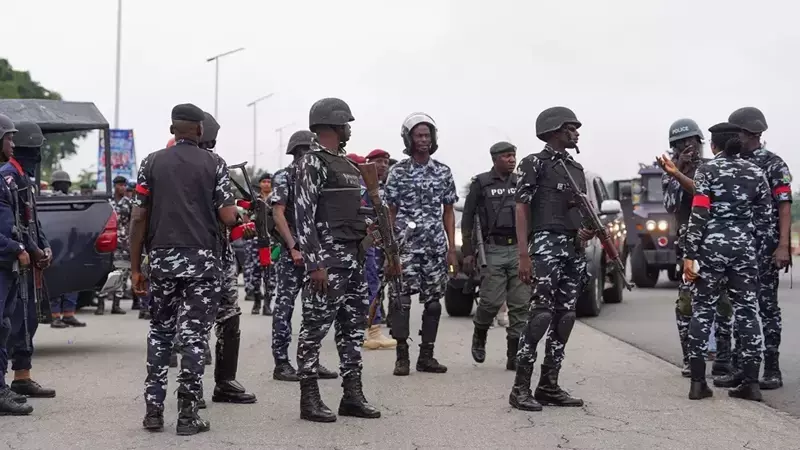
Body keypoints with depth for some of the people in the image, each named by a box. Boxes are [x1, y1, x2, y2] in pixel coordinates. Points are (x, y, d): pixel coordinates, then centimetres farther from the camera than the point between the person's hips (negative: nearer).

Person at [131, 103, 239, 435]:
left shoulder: (152, 163, 5)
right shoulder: (214, 164, 1)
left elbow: (139, 217, 2)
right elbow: (227, 217, -6)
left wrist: (135, 266, 6)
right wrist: (238, 219, 18)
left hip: (162, 258, 2)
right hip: (202, 259, -2)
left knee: (159, 333, 13)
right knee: (194, 336, 1)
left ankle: (153, 410, 10)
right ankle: (187, 414, 0)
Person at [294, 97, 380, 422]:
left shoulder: (346, 163, 18)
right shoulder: (312, 162, -10)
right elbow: (303, 216, -16)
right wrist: (315, 264, -21)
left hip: (353, 255, 9)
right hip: (327, 255, -9)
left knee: (354, 325, 10)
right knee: (315, 326, -4)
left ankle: (352, 395, 16)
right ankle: (309, 399, 1)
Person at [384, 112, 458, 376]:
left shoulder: (443, 172, 8)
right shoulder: (398, 172, 1)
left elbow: (448, 212, 11)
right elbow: (391, 213, 2)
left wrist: (452, 248, 5)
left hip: (436, 247, 3)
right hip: (405, 246, -3)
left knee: (433, 302, 5)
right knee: (401, 300, -7)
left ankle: (426, 356, 13)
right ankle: (402, 357, 1)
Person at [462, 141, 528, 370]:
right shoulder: (481, 183, 4)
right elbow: (467, 219, 4)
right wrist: (468, 252, -1)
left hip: (520, 248, 3)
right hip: (494, 250, -3)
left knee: (520, 304, -1)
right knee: (492, 301, -10)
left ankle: (514, 356, 4)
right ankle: (479, 337, 19)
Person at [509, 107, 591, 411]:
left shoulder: (576, 168, 19)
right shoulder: (534, 164, -2)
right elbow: (521, 209, -7)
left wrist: (587, 231, 2)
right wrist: (524, 256, -16)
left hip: (575, 248, 8)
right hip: (547, 244, -8)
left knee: (565, 317, 4)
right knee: (541, 314, -15)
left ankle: (549, 386, 9)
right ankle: (521, 388, -12)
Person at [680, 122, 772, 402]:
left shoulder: (707, 170, -4)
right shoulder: (756, 173, 8)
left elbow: (698, 215, -11)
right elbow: (765, 219, 7)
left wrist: (690, 254, -10)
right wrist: (760, 252, 15)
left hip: (711, 246, -3)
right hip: (745, 247, 3)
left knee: (702, 313, 4)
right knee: (747, 313, 6)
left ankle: (698, 381, 0)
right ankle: (751, 382, 4)